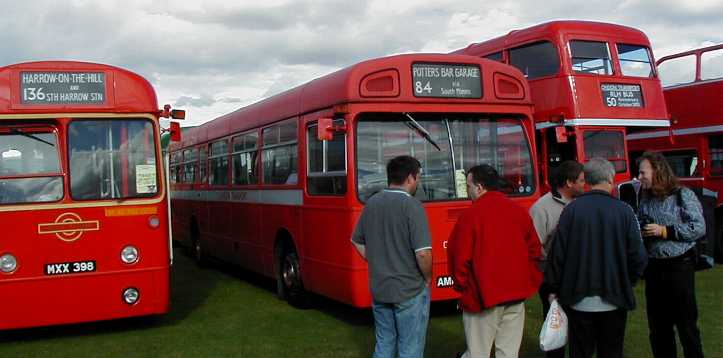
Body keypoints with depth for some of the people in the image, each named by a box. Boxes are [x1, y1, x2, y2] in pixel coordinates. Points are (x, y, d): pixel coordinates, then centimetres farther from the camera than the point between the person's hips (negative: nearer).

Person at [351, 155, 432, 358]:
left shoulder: (372, 203, 3)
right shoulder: (412, 206, -17)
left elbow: (357, 242, 14)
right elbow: (423, 252, -22)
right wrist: (427, 278, -5)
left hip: (378, 288, 6)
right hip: (409, 290, -6)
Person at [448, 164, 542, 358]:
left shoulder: (471, 214, -12)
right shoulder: (520, 211, 4)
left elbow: (459, 256, -10)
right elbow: (534, 251, 9)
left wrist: (462, 286, 4)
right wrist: (529, 283, 16)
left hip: (483, 296, -5)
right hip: (516, 294, 5)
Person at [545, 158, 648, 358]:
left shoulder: (572, 209, -9)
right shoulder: (624, 211, -9)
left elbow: (558, 252, -9)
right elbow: (638, 256, -9)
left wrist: (554, 288, 4)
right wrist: (627, 283, 10)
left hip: (579, 300, 0)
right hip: (614, 300, 0)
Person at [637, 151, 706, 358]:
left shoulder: (683, 195, -8)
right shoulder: (645, 200, 8)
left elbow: (699, 227, -13)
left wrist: (665, 231, -16)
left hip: (679, 266, -5)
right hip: (653, 268, 6)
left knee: (686, 323, 1)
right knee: (658, 325, 12)